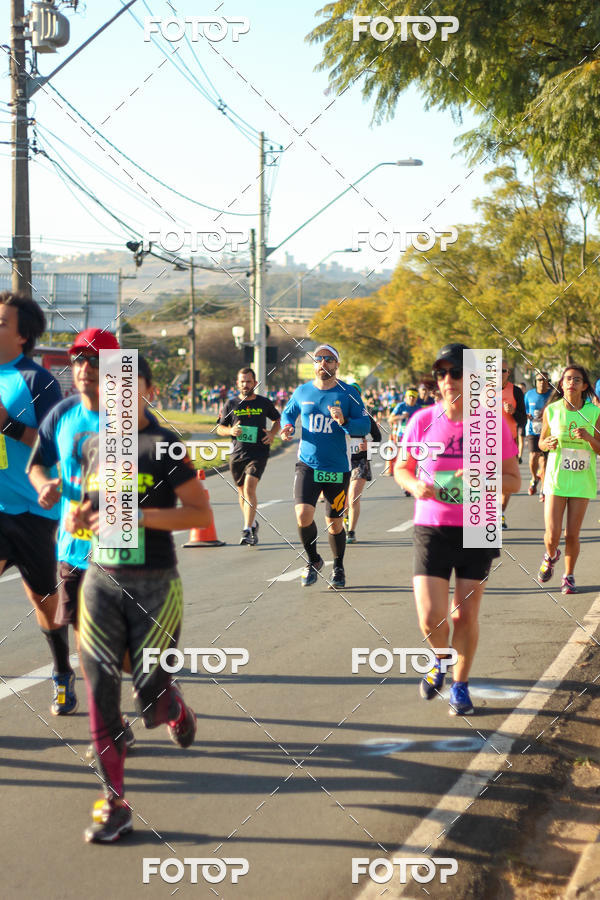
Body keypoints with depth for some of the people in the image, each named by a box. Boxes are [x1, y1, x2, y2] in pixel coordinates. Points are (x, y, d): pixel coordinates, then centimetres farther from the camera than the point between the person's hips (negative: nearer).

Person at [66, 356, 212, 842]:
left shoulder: (165, 447, -8)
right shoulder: (94, 446, 9)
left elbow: (202, 513, -11)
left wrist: (140, 516, -22)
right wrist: (80, 515, 0)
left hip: (155, 585, -4)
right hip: (101, 582, 4)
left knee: (151, 693, -1)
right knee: (101, 692, -1)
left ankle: (178, 711, 37)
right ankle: (114, 804, 8)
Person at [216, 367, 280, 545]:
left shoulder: (265, 403, 5)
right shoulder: (231, 405, 6)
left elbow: (278, 419, 21)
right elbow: (219, 428, 12)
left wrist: (272, 433, 2)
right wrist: (230, 431, -10)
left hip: (258, 453, -3)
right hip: (237, 455, 3)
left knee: (250, 489, -20)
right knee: (242, 492, 13)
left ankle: (247, 530, -23)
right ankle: (252, 524, 36)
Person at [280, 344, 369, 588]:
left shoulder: (347, 393, -2)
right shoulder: (302, 392, 4)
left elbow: (365, 425, -4)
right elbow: (288, 412, 21)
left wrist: (344, 421, -22)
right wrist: (287, 426, 0)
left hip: (338, 467, -1)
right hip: (307, 465, 1)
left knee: (335, 523, 7)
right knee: (303, 516, -17)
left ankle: (338, 568, 31)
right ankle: (313, 561, 9)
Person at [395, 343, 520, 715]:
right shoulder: (423, 421, -4)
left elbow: (514, 481, -2)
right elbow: (402, 468, 9)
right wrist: (415, 485, -13)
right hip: (432, 528, 0)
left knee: (466, 614, 5)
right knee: (430, 618, -7)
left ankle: (460, 684, 29)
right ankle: (441, 661, 28)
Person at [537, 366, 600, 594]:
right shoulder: (551, 410, -1)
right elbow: (542, 441, 11)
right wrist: (547, 444, -12)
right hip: (556, 479, 0)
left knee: (572, 535, 1)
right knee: (552, 536, -5)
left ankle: (569, 576, 24)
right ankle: (550, 557, 30)